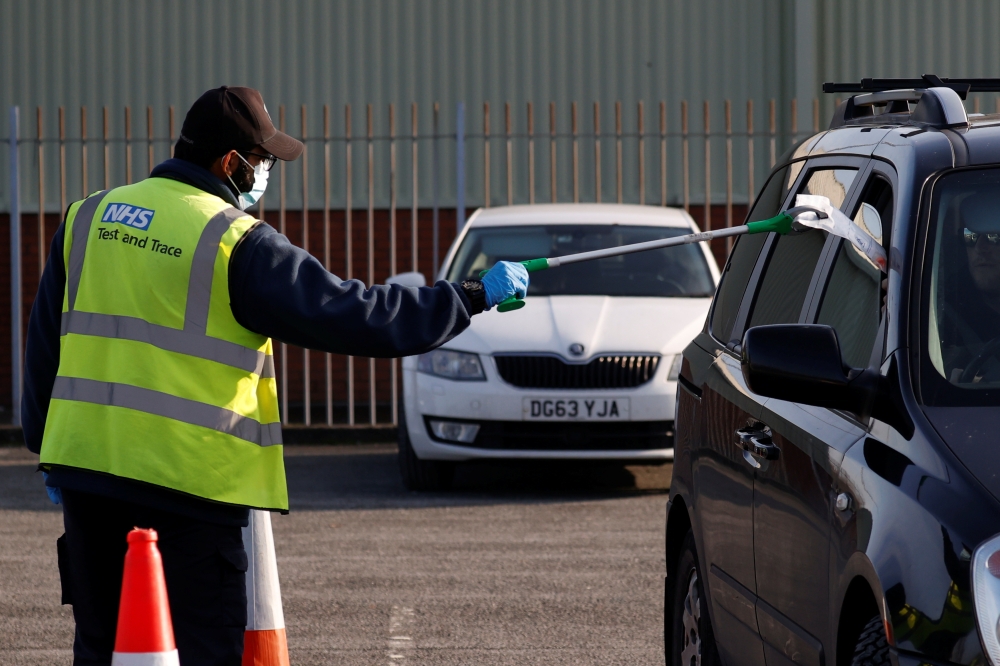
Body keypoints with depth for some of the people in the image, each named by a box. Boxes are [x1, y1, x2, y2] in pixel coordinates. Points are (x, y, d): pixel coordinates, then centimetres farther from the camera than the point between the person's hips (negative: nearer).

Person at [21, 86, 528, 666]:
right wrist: (475, 296, -1)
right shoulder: (238, 243, -9)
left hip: (85, 465, 6)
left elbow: (46, 338, 17)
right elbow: (348, 316, -9)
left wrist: (44, 442, 27)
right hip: (188, 478, -6)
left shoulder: (89, 216, 11)